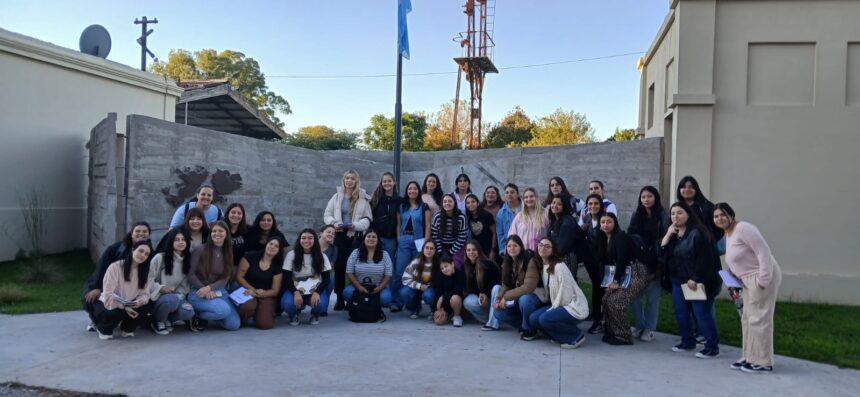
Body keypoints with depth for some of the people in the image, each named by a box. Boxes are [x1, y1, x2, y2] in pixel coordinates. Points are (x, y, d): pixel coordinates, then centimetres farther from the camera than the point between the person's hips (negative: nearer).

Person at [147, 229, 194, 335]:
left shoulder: (187, 260, 8)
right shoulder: (159, 258, -8)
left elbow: (185, 284, 9)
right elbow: (148, 280, -7)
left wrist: (180, 295, -9)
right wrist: (160, 288, -21)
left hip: (177, 296, 4)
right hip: (158, 297, -4)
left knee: (189, 312, -28)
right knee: (172, 299, -39)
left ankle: (166, 319, 4)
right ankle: (157, 321, -7)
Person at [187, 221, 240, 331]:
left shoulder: (228, 254, 7)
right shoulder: (200, 250, -6)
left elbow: (225, 279, 0)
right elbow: (190, 274, -8)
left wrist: (209, 288, -18)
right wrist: (205, 291, -17)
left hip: (219, 292, 5)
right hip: (198, 292, -5)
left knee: (234, 325, -6)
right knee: (224, 310, -32)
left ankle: (206, 315, 19)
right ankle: (197, 316, -3)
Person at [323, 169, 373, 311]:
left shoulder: (363, 198, 3)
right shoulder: (337, 196, 7)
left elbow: (368, 219, 2)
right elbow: (327, 215, 8)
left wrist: (356, 225, -14)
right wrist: (334, 223, -11)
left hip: (356, 235, -1)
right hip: (339, 235, 1)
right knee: (339, 265, -1)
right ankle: (339, 298, 5)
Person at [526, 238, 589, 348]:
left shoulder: (559, 267, -19)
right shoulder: (542, 267, 8)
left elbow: (565, 293, -19)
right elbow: (549, 292, 8)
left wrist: (552, 309, -13)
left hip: (574, 307, -8)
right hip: (558, 305, 8)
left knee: (545, 319, -26)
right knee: (533, 318, -7)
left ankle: (577, 335, -6)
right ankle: (564, 336, 7)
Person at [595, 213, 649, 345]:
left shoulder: (621, 237, -14)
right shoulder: (603, 238, 11)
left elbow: (622, 259, -21)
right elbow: (603, 260, 12)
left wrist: (616, 281, -19)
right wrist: (610, 280, 3)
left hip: (635, 274, -8)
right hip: (621, 275, 8)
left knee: (616, 302, -16)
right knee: (606, 299, -3)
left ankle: (624, 336, -5)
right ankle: (611, 332, 9)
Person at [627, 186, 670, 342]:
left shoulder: (663, 216, -4)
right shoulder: (636, 216, 10)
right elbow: (629, 236, 11)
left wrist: (660, 266, -12)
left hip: (654, 263, -3)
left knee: (653, 296, 2)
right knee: (635, 295, 2)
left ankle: (649, 329, 12)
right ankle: (639, 326, 15)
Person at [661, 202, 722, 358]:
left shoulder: (697, 233, -12)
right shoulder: (673, 234, 13)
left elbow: (704, 259, -18)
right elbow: (661, 251, 4)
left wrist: (695, 279, -20)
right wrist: (668, 234, -7)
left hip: (696, 282, -8)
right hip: (678, 281, 8)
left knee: (702, 314, -5)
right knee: (681, 313, 10)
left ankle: (712, 347, 4)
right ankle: (687, 342, 25)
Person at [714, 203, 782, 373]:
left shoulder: (743, 228, -15)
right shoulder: (728, 234, 15)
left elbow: (764, 252, -21)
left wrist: (763, 280, -24)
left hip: (762, 277, -10)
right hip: (749, 280, 10)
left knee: (758, 318, -6)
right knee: (747, 318, 14)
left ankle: (763, 363, 3)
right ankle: (750, 358, 24)